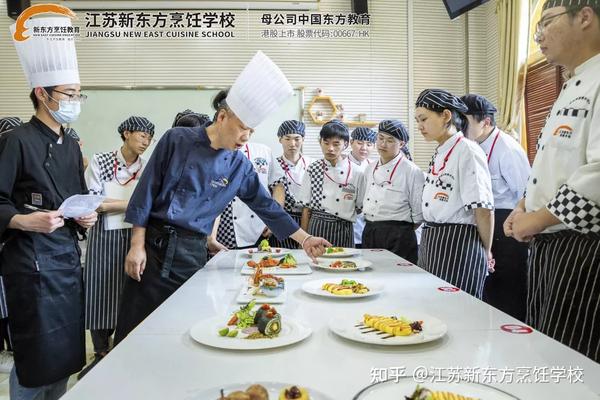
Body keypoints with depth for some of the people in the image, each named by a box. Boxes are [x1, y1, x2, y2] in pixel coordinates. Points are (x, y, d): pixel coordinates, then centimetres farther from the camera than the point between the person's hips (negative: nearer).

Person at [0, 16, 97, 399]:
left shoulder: (71, 146, 13)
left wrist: (87, 216, 1)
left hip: (68, 254, 8)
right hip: (32, 259, -7)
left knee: (67, 350, 15)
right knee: (37, 355, 1)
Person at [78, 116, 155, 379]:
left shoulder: (147, 167, 4)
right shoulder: (100, 161, -3)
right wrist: (130, 204, -10)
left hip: (135, 236, 2)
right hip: (104, 237, -1)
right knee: (100, 294, 3)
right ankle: (101, 354, 20)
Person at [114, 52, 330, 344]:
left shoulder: (240, 166, 2)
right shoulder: (177, 140, -6)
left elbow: (266, 206, 9)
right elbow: (146, 192, -4)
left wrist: (305, 239, 7)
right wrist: (137, 245, -6)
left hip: (192, 254, 3)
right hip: (153, 245, -2)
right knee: (134, 329, 1)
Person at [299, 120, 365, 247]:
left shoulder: (356, 173, -3)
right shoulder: (313, 169, 2)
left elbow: (360, 208, 8)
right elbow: (306, 207, 4)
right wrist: (303, 238, 1)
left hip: (343, 230, -1)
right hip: (316, 228, 1)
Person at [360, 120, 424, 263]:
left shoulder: (411, 171, -8)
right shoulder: (370, 169, 12)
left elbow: (419, 213, -7)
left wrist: (403, 232, 1)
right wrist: (371, 227, 11)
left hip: (398, 237, -6)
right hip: (370, 233, 6)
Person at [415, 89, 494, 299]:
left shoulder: (467, 151, -12)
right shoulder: (438, 155, 14)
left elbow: (483, 209, -13)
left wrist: (486, 253, -4)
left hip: (459, 242, -8)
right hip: (431, 242, 8)